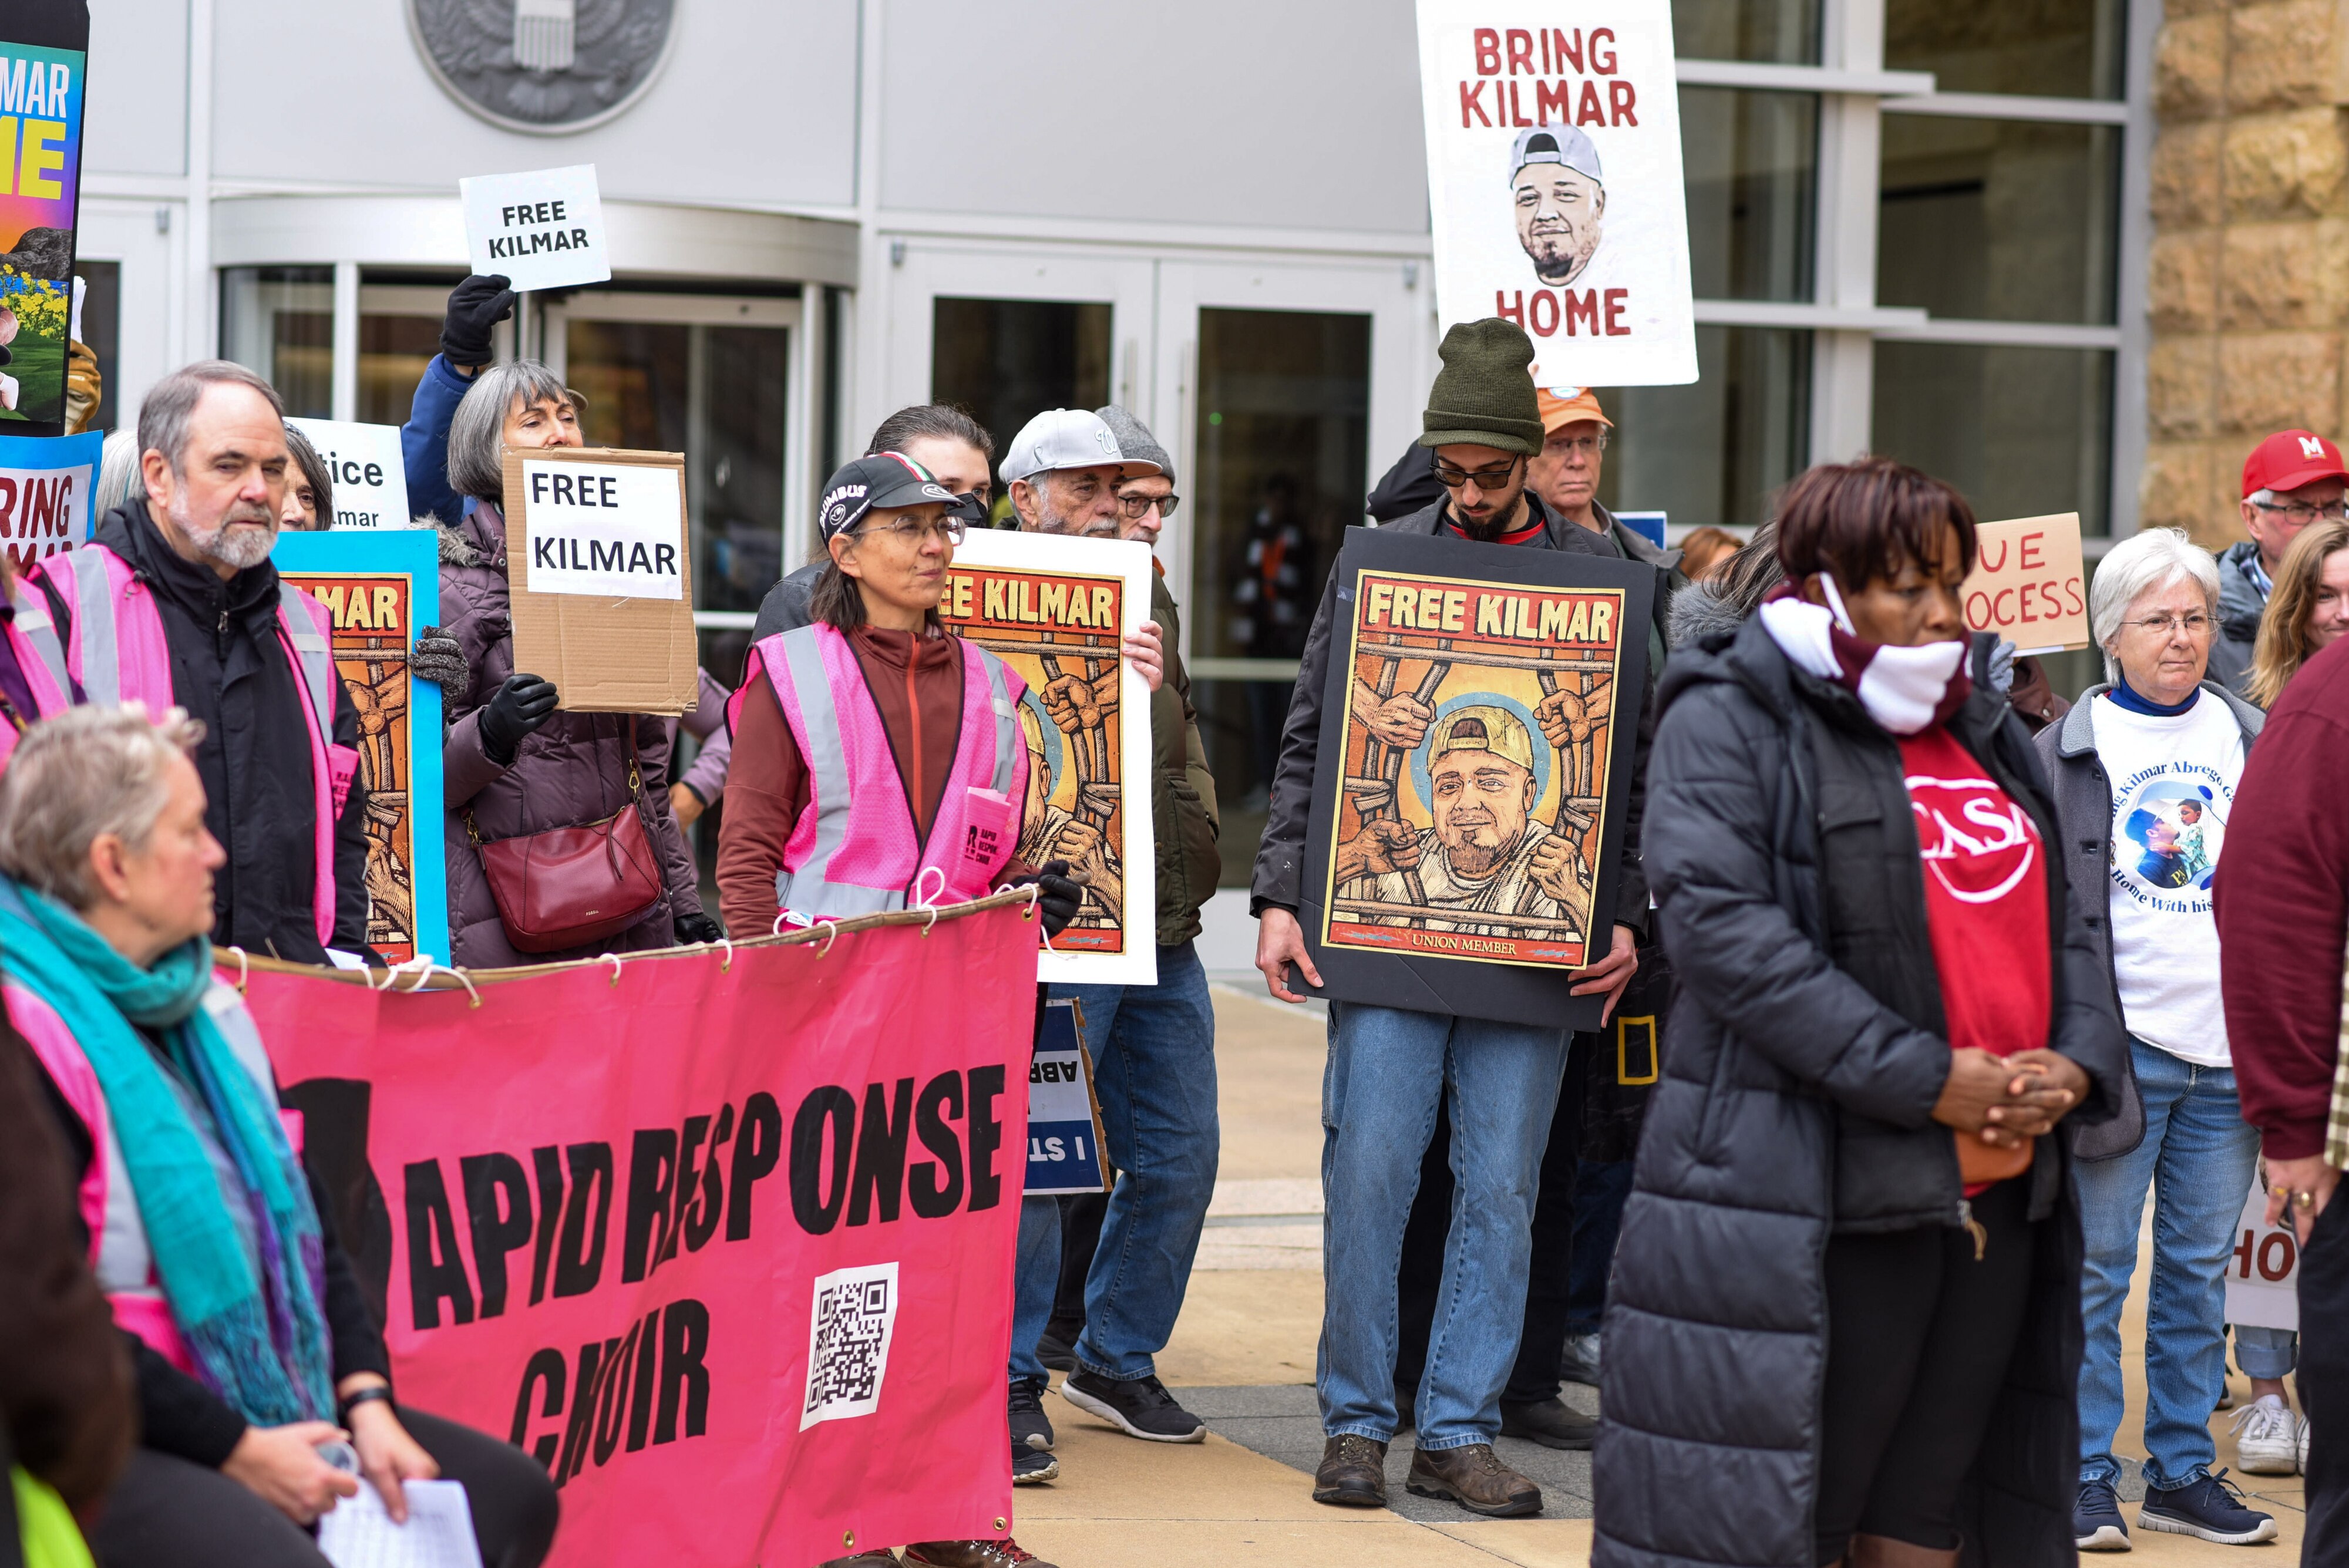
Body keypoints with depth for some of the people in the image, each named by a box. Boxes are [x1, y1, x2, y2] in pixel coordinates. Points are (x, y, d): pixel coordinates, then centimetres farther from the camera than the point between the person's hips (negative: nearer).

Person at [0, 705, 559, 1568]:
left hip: (269, 1406, 9)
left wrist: (367, 1401, 1)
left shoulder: (203, 1010, 13)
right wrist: (237, 1451, -17)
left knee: (509, 1496, 2)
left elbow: (303, 1221, 15)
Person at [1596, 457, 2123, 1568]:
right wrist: (1926, 1080, -20)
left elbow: (2062, 923, 20)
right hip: (1819, 1200, -7)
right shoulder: (1730, 720, -4)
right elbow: (1722, 927, -17)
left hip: (1997, 1191, 7)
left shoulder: (1982, 732, 19)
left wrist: (2075, 1063, -3)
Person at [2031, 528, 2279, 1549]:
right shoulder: (2065, 750, 1)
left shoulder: (2255, 738, 10)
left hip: (2231, 1046, 3)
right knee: (2096, 1267, -1)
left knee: (2199, 1271, 9)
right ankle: (2085, 1476, 5)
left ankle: (2183, 1472, 17)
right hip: (2120, 1037, -3)